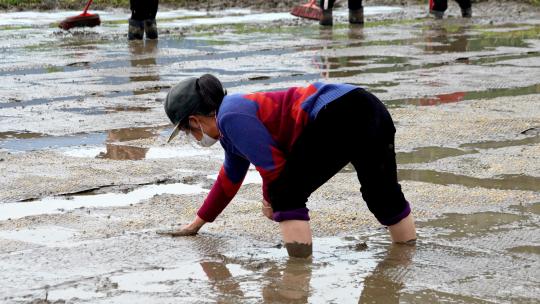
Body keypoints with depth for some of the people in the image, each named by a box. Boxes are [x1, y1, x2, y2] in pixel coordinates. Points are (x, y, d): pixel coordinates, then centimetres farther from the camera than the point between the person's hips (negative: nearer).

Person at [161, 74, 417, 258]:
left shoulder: (231, 117, -8)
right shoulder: (233, 115, 25)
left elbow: (273, 166, -9)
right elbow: (229, 179, 40)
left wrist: (270, 200, 13)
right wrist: (197, 223, 49)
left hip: (338, 117, -10)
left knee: (285, 193, -1)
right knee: (381, 193, 24)